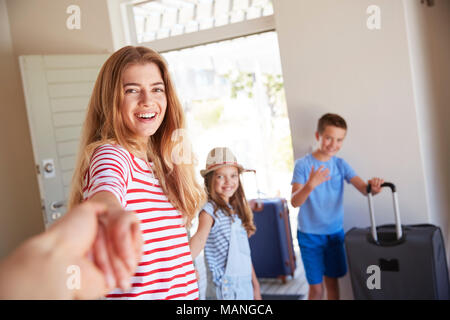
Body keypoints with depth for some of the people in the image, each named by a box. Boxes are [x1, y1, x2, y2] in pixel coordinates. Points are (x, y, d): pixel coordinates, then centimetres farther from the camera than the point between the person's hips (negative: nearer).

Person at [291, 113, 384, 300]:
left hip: (335, 233, 4)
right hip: (310, 235, -4)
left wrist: (373, 187, -36)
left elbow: (362, 188, -12)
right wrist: (310, 185, -40)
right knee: (316, 288, 2)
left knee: (332, 282, 15)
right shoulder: (303, 165, -11)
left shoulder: (340, 164, 1)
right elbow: (295, 202, -21)